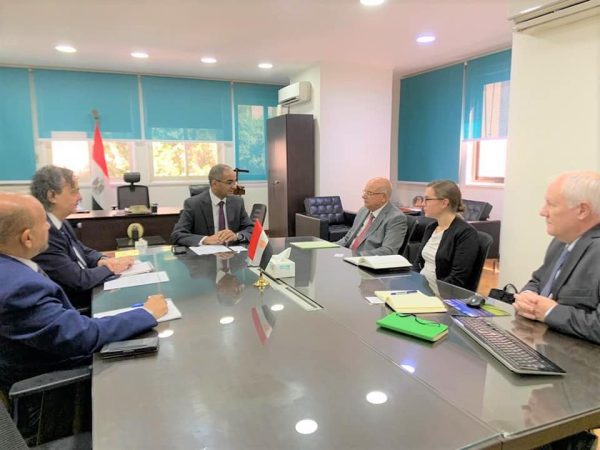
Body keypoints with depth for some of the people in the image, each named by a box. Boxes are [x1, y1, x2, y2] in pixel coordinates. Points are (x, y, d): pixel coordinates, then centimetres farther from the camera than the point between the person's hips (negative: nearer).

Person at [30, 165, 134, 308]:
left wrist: (101, 260, -5)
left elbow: (83, 250, 15)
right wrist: (111, 268, -11)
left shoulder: (60, 222, 2)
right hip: (74, 304, -8)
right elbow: (79, 280, -25)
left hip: (87, 288, 8)